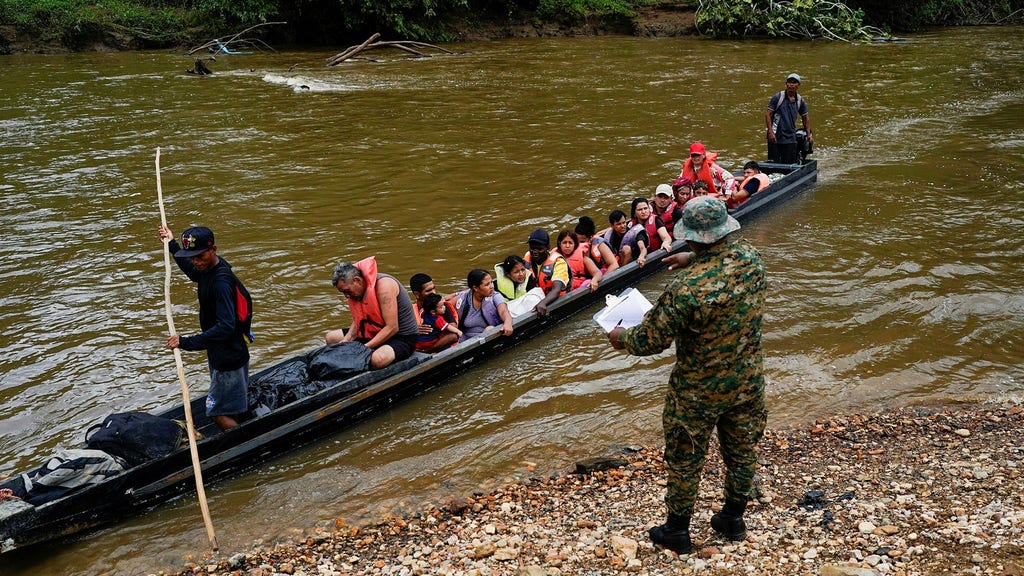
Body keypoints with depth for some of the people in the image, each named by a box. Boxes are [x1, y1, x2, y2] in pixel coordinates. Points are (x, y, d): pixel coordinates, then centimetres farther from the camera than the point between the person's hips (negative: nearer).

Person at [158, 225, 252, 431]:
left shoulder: (221, 282, -28)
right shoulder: (209, 268, 1)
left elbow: (226, 327, -35)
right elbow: (194, 273, 28)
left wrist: (186, 342, -38)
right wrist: (172, 244, 28)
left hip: (229, 358, -10)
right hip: (221, 353, 10)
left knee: (219, 413, -2)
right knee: (232, 410, 22)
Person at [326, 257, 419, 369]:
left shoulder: (383, 285, -26)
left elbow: (392, 328, -28)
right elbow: (357, 321, 7)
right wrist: (346, 340, -12)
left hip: (403, 337, -8)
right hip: (376, 333, 8)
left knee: (378, 359, -40)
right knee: (331, 337, 7)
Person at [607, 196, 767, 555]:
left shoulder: (685, 289, -31)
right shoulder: (750, 258, -13)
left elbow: (652, 340, -20)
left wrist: (621, 338, -1)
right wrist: (693, 259, 18)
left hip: (699, 393, -5)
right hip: (748, 382, 6)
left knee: (685, 460, 14)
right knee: (742, 451, 22)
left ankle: (677, 532, 31)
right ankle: (733, 520, 42)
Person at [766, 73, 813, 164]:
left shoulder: (800, 101, 7)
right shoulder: (777, 97, -5)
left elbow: (805, 118, 20)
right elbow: (768, 114, -7)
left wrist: (809, 134, 13)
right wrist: (770, 132, -16)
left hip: (790, 138, 4)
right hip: (775, 136, -3)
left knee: (790, 164, 4)